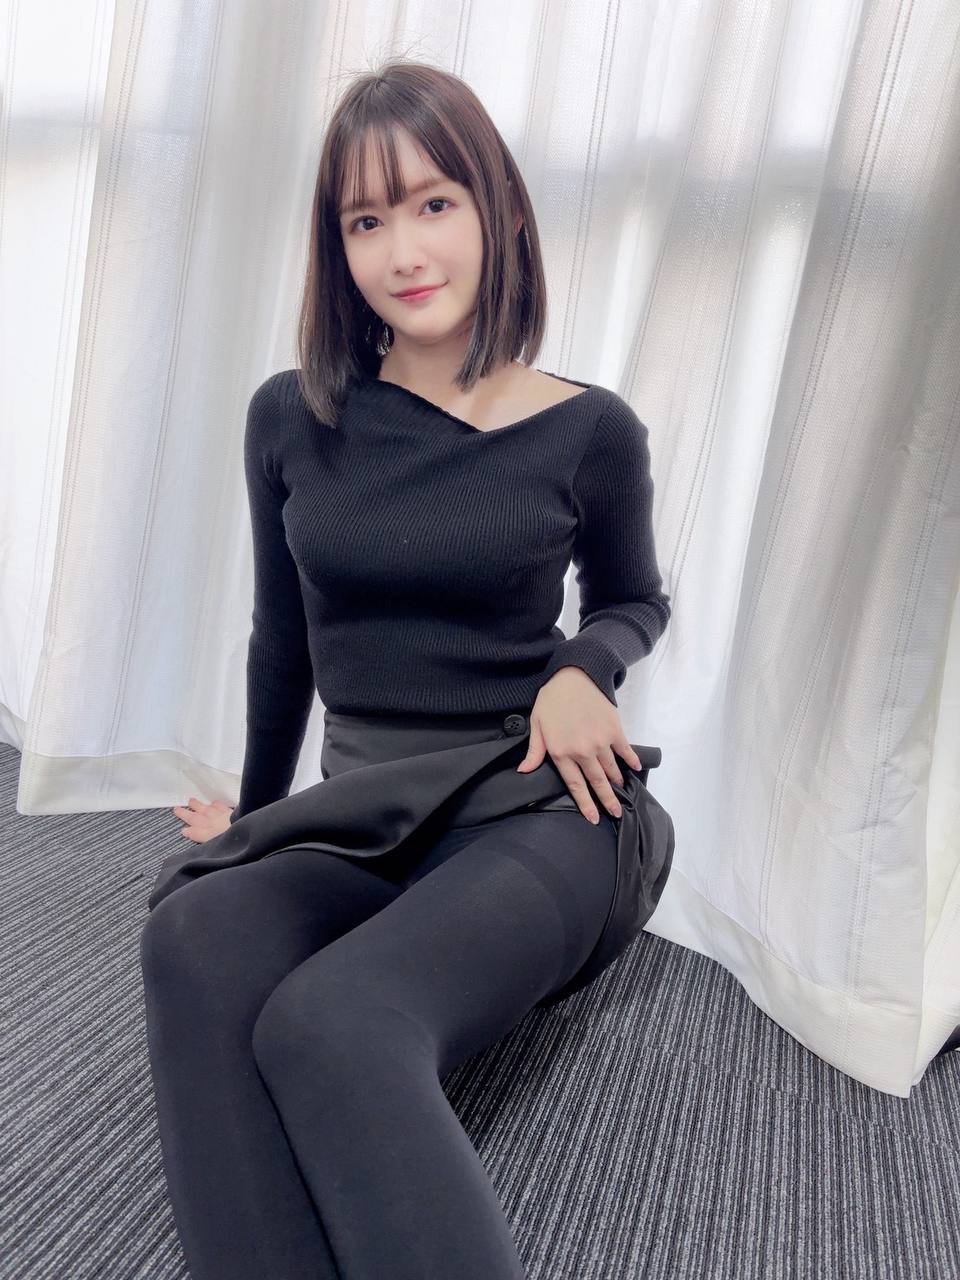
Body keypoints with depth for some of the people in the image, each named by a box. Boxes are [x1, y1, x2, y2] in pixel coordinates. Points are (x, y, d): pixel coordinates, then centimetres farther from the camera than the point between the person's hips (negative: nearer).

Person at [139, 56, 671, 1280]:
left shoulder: (588, 431, -3)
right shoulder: (294, 419, 3)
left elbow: (634, 600, 14)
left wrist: (583, 670, -10)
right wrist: (257, 811, 23)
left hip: (522, 813, -3)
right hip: (353, 816, 3)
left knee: (329, 1024, -32)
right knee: (194, 944, -29)